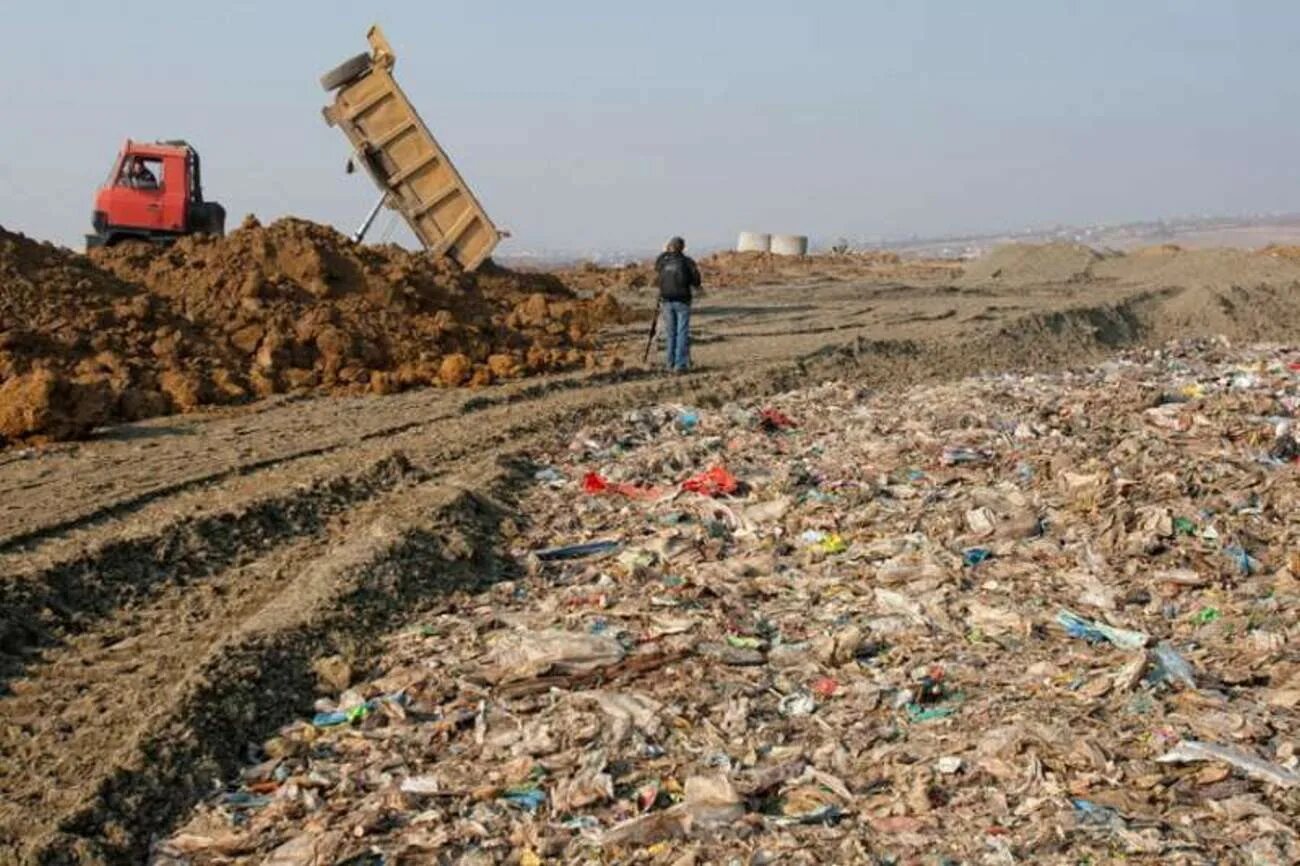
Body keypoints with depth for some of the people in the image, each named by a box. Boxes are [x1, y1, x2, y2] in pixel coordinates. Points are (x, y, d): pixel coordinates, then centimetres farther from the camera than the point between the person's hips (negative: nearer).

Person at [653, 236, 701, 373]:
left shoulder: (662, 261, 3)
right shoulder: (687, 261, -6)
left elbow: (656, 268, 25)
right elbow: (695, 278, -10)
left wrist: (664, 253, 26)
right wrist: (696, 286, 12)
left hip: (667, 301, 3)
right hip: (682, 300, -3)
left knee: (670, 333, 11)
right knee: (682, 333, 0)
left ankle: (671, 364, 11)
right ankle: (680, 365, -6)